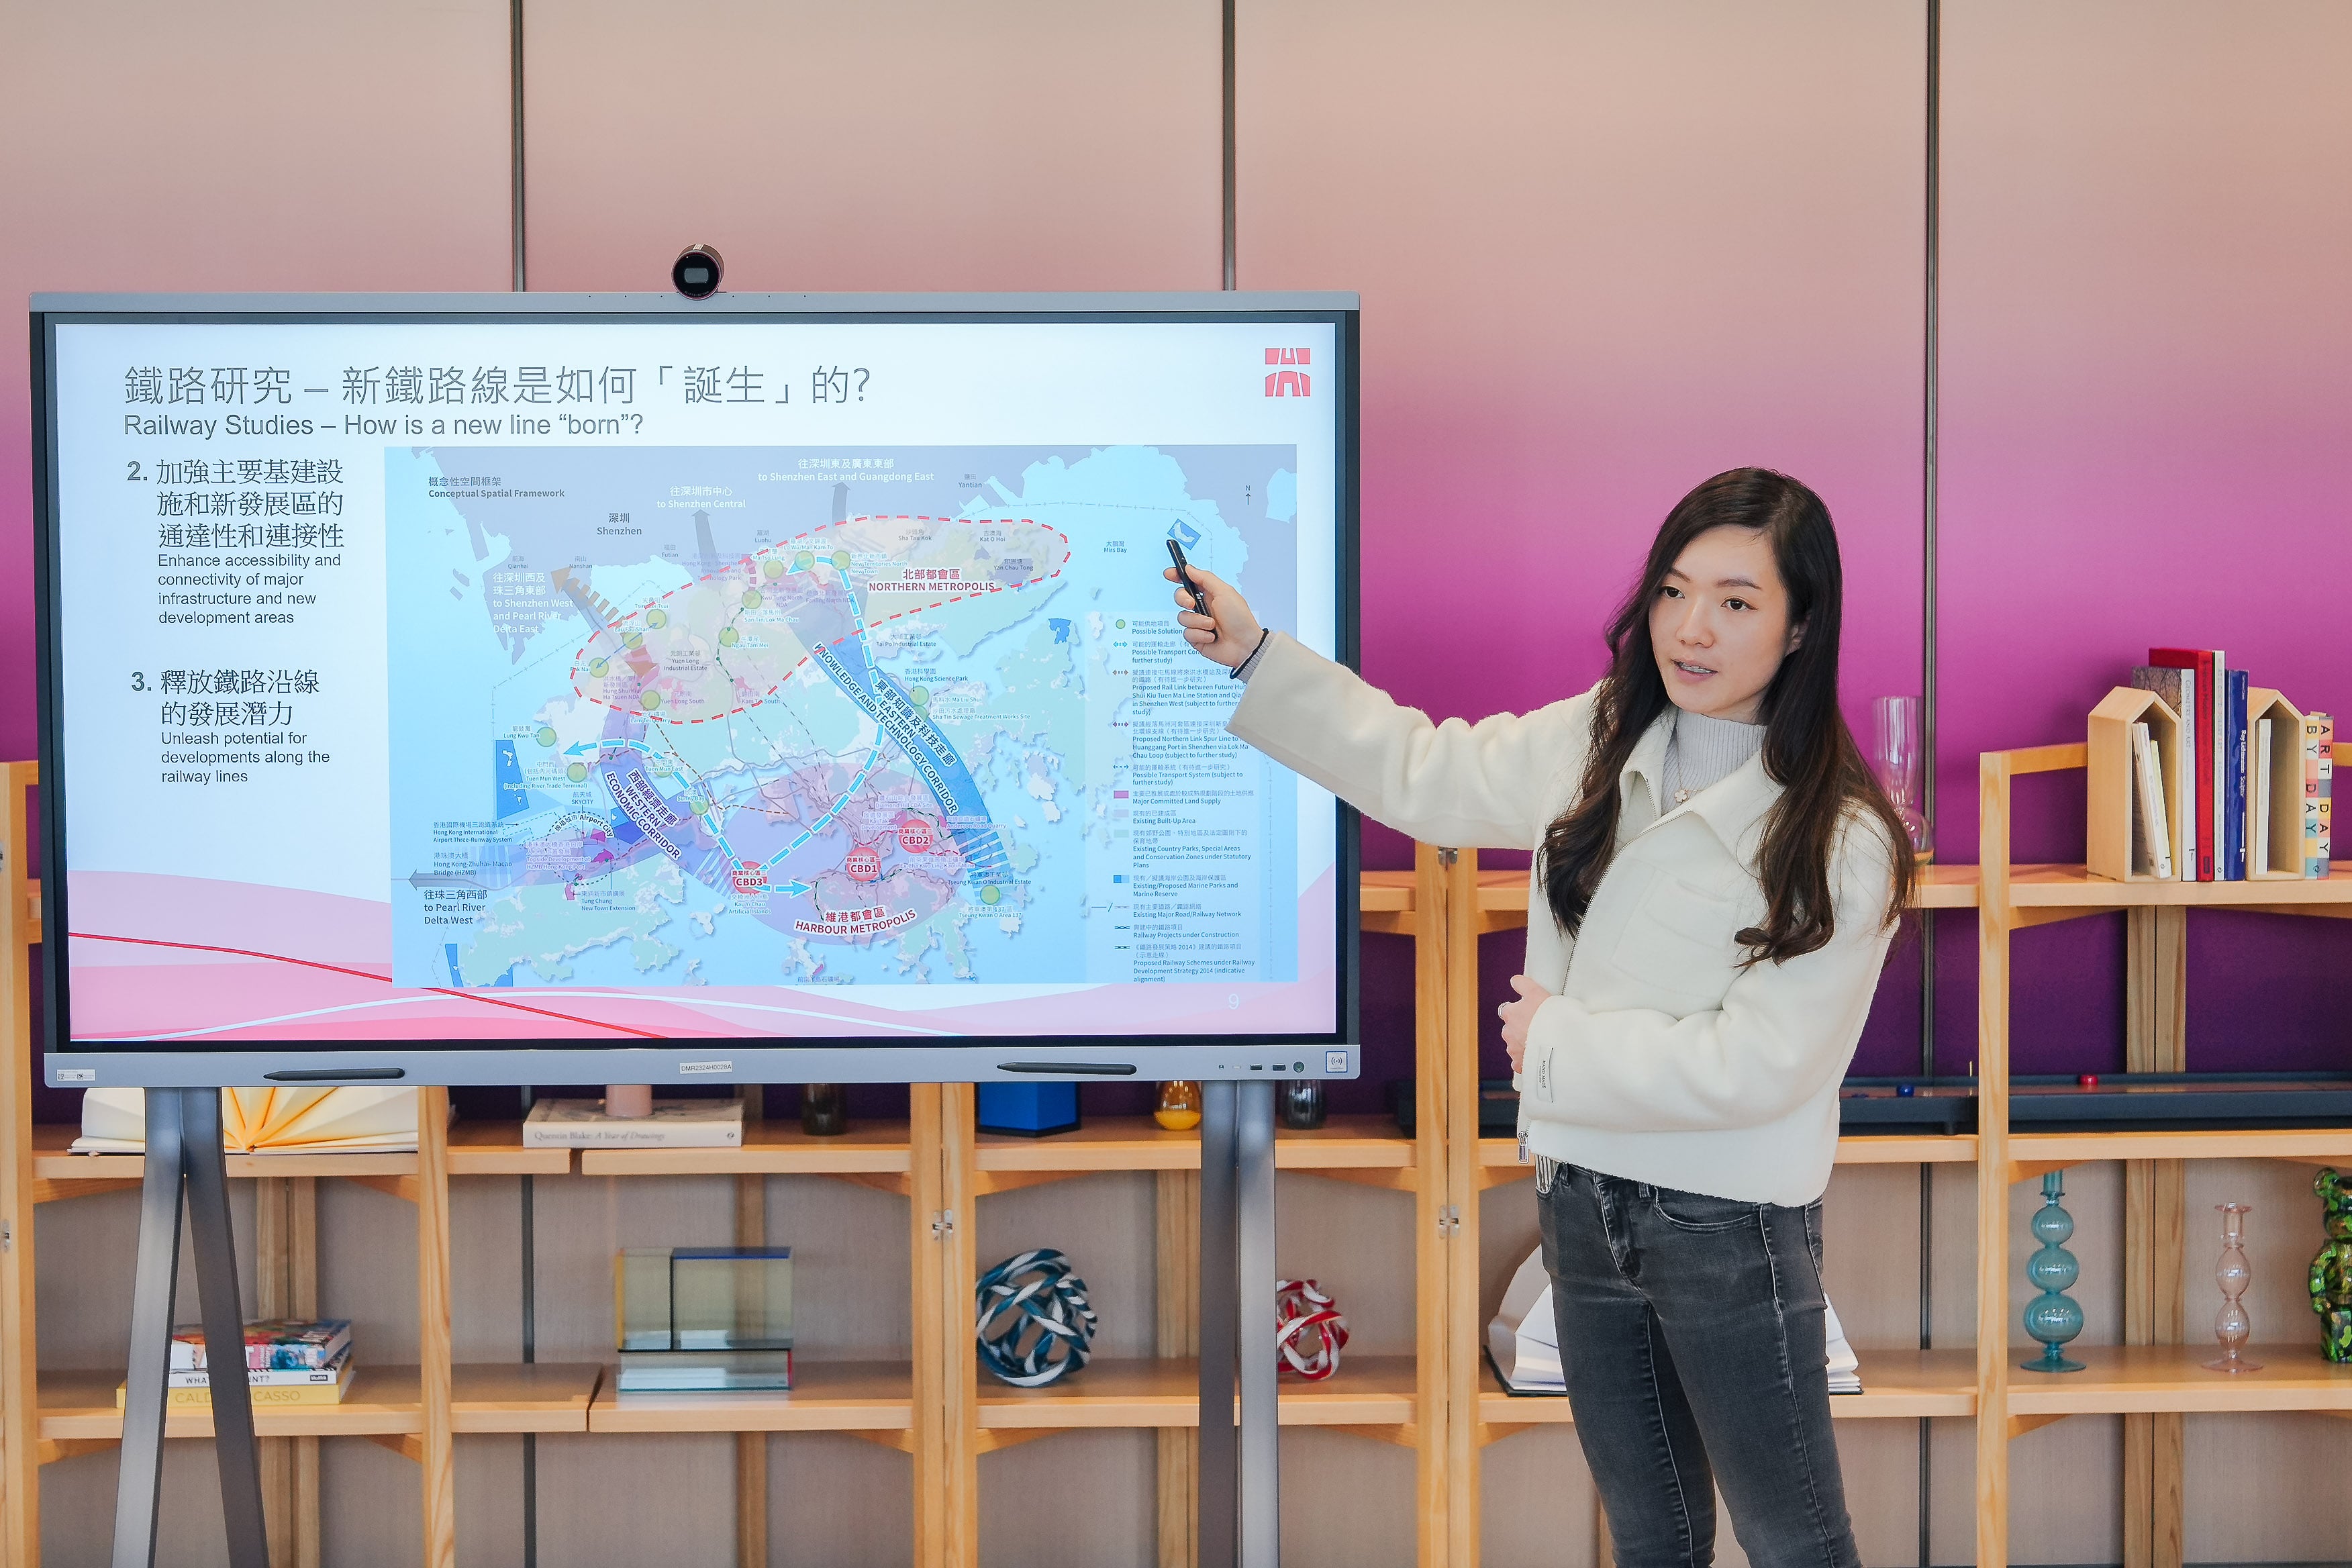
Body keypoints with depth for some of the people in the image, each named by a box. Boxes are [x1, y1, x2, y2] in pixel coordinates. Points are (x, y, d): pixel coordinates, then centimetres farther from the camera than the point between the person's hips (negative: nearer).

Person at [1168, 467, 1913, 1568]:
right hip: (1585, 1197, 6)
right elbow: (1420, 774, 12)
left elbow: (1761, 1062, -21)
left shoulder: (1841, 840, -16)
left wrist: (1557, 1044, -12)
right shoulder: (1595, 745, 2)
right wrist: (1254, 654, 7)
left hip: (1731, 1227, -6)